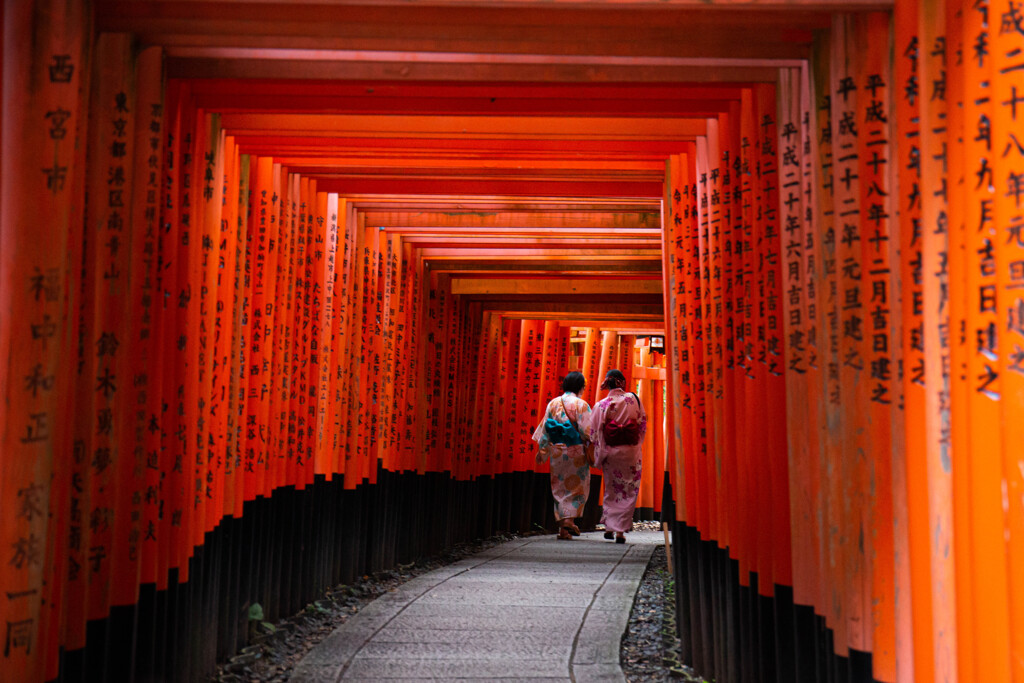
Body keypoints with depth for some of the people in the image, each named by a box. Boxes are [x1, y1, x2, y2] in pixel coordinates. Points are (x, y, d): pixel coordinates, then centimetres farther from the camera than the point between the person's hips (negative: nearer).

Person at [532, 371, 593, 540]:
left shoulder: (553, 403, 4)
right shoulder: (581, 405, -7)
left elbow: (545, 428, 6)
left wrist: (541, 450, 13)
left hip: (557, 450, 3)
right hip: (576, 451, -3)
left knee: (560, 487, 9)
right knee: (577, 486, 10)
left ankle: (563, 528, 8)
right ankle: (570, 519, -5)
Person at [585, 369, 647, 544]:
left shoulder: (602, 405, -5)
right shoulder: (633, 399, -4)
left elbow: (592, 432, -6)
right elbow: (643, 424, 4)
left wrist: (599, 455, 2)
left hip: (610, 452, 1)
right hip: (632, 452, -1)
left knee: (611, 490, 17)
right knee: (629, 492, 7)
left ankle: (609, 527, 16)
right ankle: (620, 530, 2)